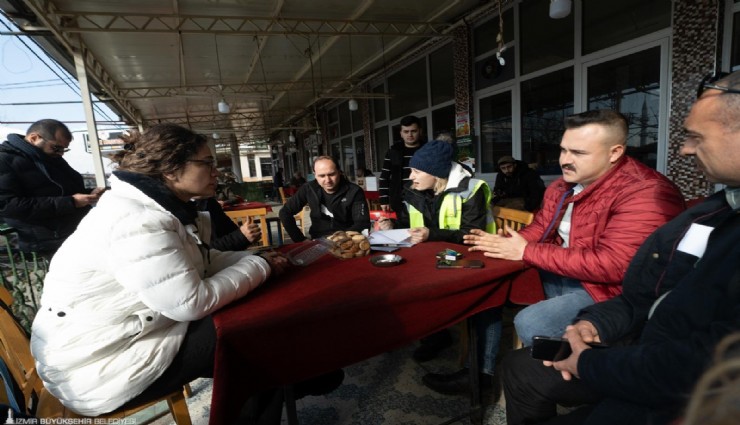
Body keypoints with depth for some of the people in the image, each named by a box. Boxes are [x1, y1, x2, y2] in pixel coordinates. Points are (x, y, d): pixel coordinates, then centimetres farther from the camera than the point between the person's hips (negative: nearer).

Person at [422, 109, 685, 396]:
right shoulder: (562, 186, 5)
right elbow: (539, 229, 13)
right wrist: (505, 243, -11)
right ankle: (481, 370, 9)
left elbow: (612, 266, -30)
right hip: (556, 274, 9)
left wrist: (526, 252, -26)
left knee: (530, 323, -29)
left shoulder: (645, 193, -22)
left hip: (606, 288, -8)